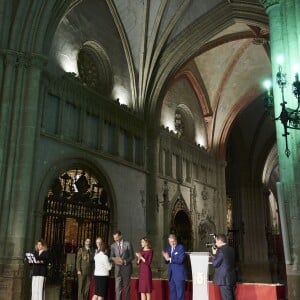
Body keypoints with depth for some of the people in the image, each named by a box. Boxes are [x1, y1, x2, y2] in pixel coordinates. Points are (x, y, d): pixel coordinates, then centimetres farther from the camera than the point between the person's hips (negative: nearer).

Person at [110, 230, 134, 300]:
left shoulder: (128, 244, -3)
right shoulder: (113, 246, 6)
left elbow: (132, 256, -2)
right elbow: (111, 257, 5)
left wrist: (124, 261, -17)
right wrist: (114, 259, -18)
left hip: (126, 268, -2)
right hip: (117, 268, 2)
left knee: (126, 287, 6)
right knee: (117, 287, -4)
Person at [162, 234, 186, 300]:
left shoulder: (181, 247, -10)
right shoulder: (169, 248, 10)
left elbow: (180, 260, -20)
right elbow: (167, 261, 12)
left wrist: (169, 259, -19)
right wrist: (166, 258, -9)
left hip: (179, 274, -7)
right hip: (171, 274, 7)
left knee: (180, 293, -2)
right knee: (172, 292, 12)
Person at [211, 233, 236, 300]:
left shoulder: (221, 251, -19)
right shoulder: (231, 249, 8)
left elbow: (215, 264, -15)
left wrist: (214, 254, -4)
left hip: (224, 279, -9)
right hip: (232, 278, 9)